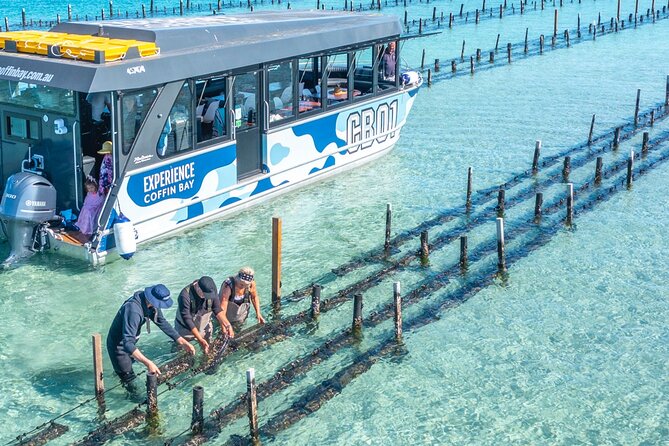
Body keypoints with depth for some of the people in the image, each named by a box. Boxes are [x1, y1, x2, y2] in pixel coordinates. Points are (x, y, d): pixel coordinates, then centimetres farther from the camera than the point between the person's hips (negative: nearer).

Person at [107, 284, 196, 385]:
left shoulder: (152, 304, -13)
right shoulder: (133, 310, -40)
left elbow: (162, 322, 1)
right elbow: (127, 343, -45)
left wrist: (182, 341, -4)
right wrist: (148, 363, -53)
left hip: (129, 343, 8)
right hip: (119, 345, -8)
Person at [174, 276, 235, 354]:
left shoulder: (212, 290, -20)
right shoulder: (185, 295, -34)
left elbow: (217, 309, -12)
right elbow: (187, 319, -32)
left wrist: (227, 325, -27)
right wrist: (200, 340, -36)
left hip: (205, 328, 4)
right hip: (186, 329, -3)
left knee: (208, 351, 10)